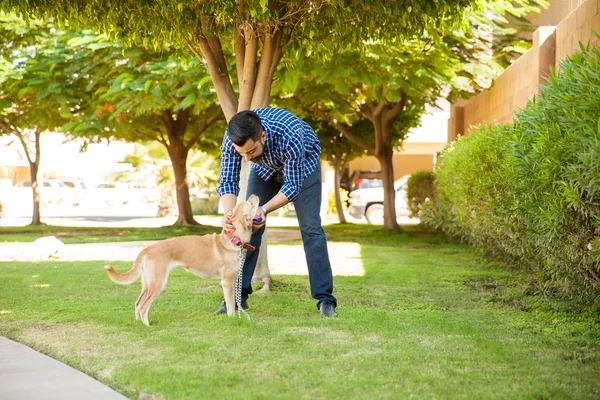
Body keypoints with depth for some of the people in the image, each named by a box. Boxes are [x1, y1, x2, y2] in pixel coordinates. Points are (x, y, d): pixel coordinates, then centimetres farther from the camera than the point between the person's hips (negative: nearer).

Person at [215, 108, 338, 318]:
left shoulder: (290, 136, -44)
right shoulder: (232, 138, -34)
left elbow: (292, 186, -32)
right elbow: (228, 181, -26)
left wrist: (264, 210, -45)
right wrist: (228, 212, -45)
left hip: (303, 164, -3)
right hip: (265, 168, 4)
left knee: (311, 228, -12)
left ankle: (325, 299, -8)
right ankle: (238, 295, 4)